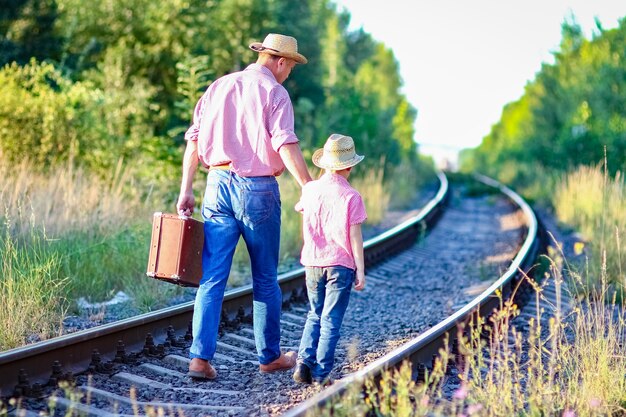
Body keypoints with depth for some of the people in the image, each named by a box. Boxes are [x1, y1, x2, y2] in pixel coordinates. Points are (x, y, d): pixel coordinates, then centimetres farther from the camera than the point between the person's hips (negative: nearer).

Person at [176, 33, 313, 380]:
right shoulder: (274, 93, -4)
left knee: (212, 276, 2)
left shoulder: (219, 87, 12)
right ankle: (270, 356, 20)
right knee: (265, 279, 10)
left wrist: (185, 191, 11)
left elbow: (194, 140, 9)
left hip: (218, 183, 4)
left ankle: (200, 357, -7)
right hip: (257, 187, -4)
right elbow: (286, 145, -16)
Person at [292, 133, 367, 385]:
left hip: (312, 263, 4)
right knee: (331, 321, 2)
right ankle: (320, 373, 0)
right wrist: (360, 270, -4)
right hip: (340, 265, -4)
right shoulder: (351, 196, -9)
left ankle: (304, 362, 5)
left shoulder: (310, 190, 2)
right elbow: (355, 236, -9)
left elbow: (298, 207, 26)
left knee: (314, 315, 18)